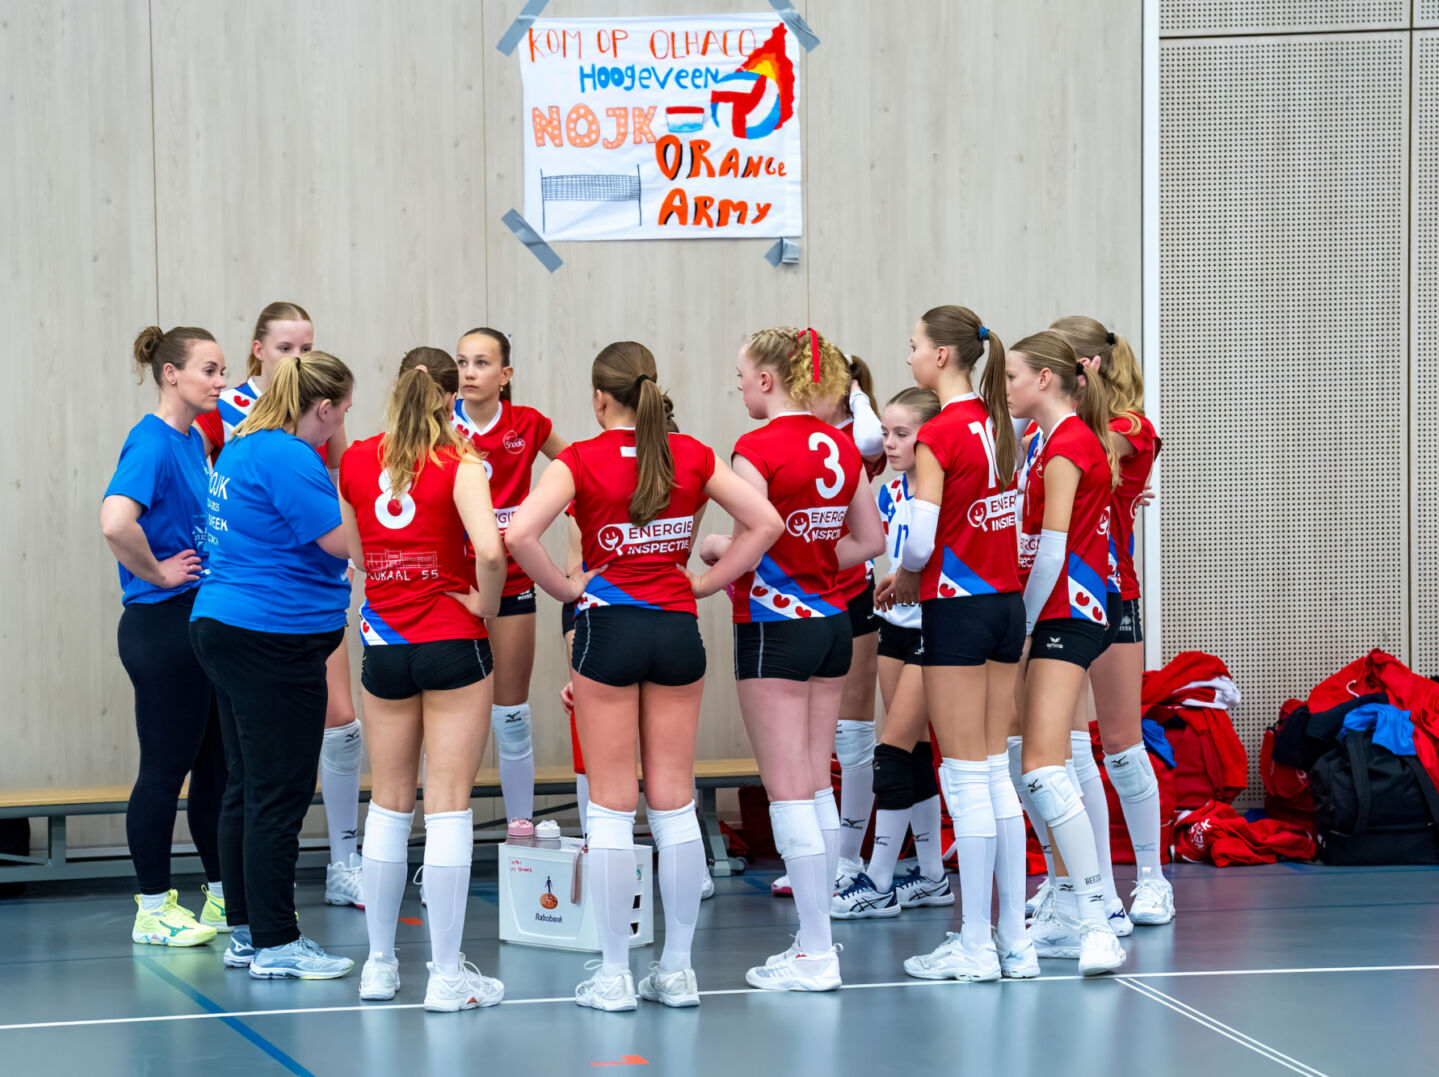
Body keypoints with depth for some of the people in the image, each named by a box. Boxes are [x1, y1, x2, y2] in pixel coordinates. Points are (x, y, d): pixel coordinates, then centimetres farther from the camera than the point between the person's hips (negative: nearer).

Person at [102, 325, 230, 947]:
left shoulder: (193, 442, 11)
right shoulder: (151, 443, -16)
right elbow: (116, 522, -33)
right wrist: (157, 573, -19)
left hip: (206, 622, 9)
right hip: (162, 624, -9)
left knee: (217, 764, 13)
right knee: (165, 768, -1)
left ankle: (223, 897, 22)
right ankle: (152, 911, 8)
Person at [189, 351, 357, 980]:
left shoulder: (242, 450, 14)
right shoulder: (287, 458, -17)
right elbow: (342, 540, -18)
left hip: (224, 627, 10)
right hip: (275, 639, -10)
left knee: (247, 788, 14)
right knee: (279, 796, -4)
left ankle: (247, 932, 20)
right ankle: (275, 945, 0)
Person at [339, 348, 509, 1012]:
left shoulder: (356, 461, 2)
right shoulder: (459, 465, -11)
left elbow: (353, 551, 11)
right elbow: (489, 550, -24)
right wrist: (485, 603, -8)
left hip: (384, 644, 4)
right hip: (452, 641, -4)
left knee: (389, 802, 15)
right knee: (448, 805, -2)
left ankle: (379, 964, 20)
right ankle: (447, 976, -1)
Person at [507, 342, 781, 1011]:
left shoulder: (582, 461, -9)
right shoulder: (691, 456, 2)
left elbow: (520, 534, -21)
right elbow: (764, 522, 1)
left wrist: (565, 589, -7)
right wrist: (705, 583, 5)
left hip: (609, 627, -3)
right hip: (677, 630, 3)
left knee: (612, 806, 3)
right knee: (674, 803, 9)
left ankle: (614, 976, 4)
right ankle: (677, 970, 12)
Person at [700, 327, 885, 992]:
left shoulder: (758, 449, -15)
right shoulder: (840, 447, 7)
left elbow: (749, 545, -23)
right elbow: (871, 540, 12)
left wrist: (714, 549, -3)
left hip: (775, 627, -7)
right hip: (832, 621, 7)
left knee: (789, 792, -2)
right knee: (816, 787, 14)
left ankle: (815, 956, -1)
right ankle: (817, 938, 18)